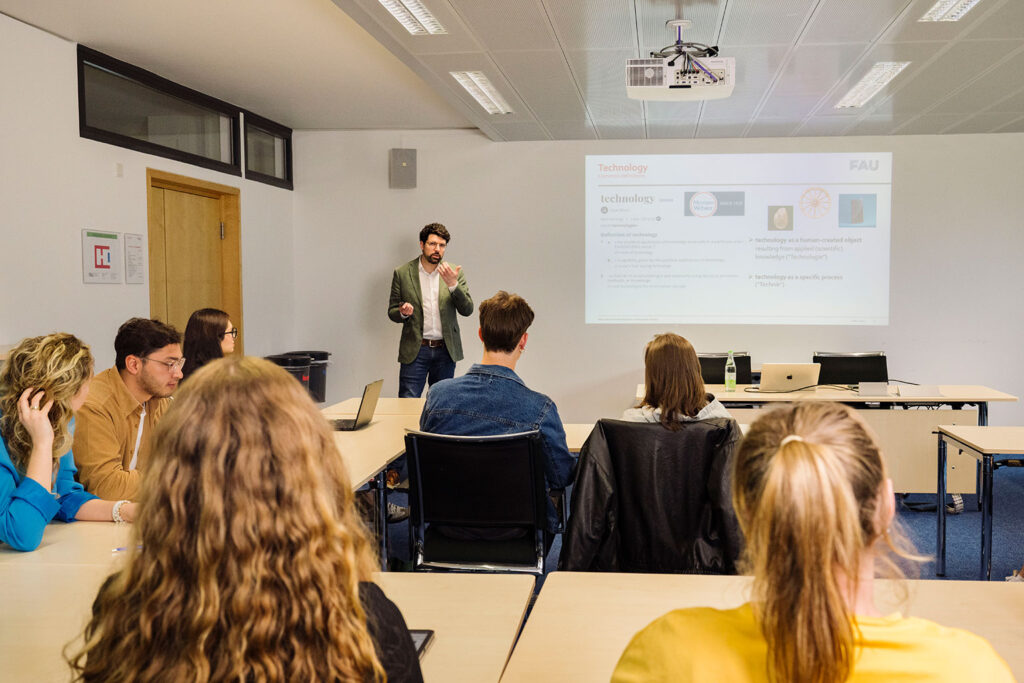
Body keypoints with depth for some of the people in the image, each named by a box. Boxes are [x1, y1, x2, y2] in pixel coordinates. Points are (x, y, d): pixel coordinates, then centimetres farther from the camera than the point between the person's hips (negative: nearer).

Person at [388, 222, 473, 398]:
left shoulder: (454, 272, 3)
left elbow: (467, 310, -4)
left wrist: (453, 284, -19)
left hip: (446, 350, 2)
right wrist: (403, 312, -17)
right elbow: (392, 312, 7)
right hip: (415, 350, -1)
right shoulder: (402, 273, 1)